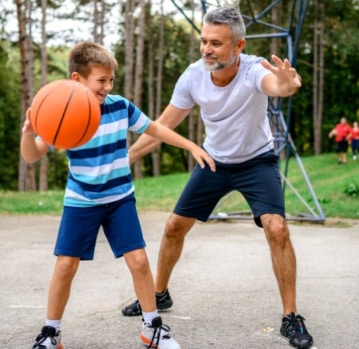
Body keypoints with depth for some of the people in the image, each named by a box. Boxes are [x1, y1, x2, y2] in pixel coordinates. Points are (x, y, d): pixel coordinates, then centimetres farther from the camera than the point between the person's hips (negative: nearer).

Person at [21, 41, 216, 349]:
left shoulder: (121, 107, -8)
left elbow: (155, 129, 8)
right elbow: (32, 156, -18)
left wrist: (192, 147, 9)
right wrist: (28, 132, -40)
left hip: (120, 199, 1)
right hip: (80, 202, -1)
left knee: (138, 260, -5)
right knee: (65, 265, -2)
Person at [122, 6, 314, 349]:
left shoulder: (254, 69, -31)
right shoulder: (193, 76, -19)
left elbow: (274, 83, -57)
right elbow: (163, 125, -7)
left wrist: (286, 85, -82)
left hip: (257, 160, -4)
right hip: (214, 161, 4)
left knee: (277, 229, -23)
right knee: (174, 226, 6)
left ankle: (290, 317, -8)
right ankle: (159, 294, 31)